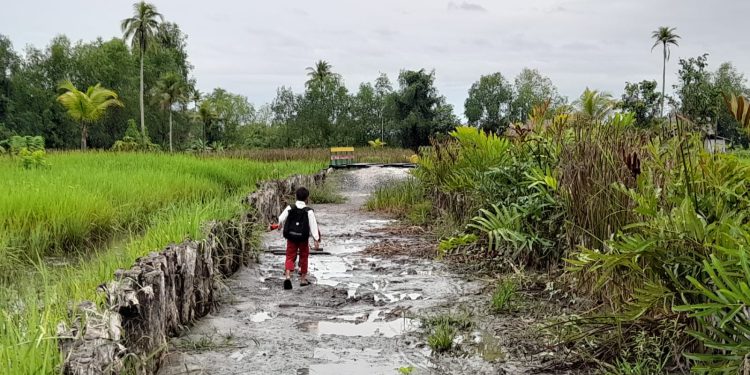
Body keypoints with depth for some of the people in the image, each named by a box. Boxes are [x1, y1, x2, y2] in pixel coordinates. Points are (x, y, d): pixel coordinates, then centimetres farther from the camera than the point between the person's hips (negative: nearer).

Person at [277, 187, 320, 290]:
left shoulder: (290, 208, -5)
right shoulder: (309, 211, -11)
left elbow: (281, 219, 1)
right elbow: (313, 225, -13)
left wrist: (280, 226, 25)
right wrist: (316, 239, -11)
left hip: (291, 237, 1)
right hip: (303, 238, -1)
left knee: (290, 257, 6)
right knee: (303, 257, 15)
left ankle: (288, 276, -17)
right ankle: (303, 279, 21)